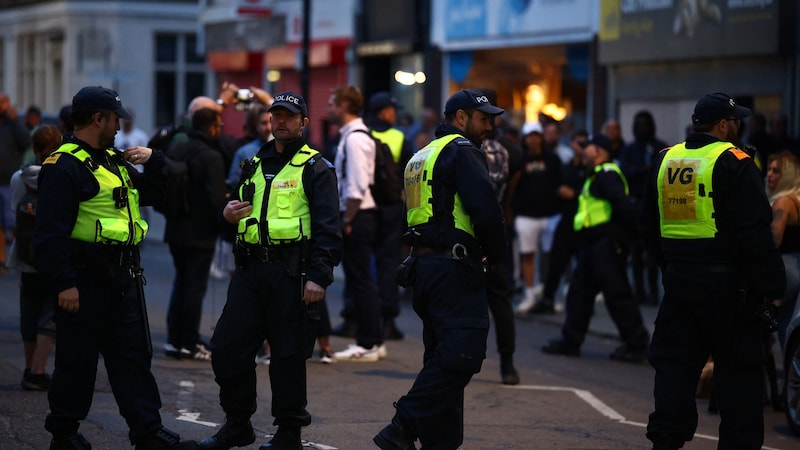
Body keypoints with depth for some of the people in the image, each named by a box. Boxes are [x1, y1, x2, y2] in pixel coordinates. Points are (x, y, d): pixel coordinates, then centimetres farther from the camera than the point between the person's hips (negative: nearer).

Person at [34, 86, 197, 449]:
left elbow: (154, 193, 29)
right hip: (85, 279, -8)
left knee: (134, 355, 7)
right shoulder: (64, 165, -12)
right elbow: (51, 232, -18)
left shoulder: (114, 160, 16)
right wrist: (63, 283, -22)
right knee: (77, 359, 1)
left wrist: (153, 160, 10)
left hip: (123, 277, 9)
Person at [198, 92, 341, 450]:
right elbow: (240, 213, 28)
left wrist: (318, 276, -17)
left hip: (290, 272, -6)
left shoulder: (315, 169, -1)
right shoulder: (254, 165, 18)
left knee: (288, 356, 0)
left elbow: (327, 228, -8)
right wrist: (228, 215, 4)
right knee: (227, 347, 4)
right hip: (250, 270, 6)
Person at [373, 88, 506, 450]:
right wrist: (495, 256, -3)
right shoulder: (462, 152, -7)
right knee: (463, 353, -13)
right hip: (455, 267, -10)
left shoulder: (422, 157, 22)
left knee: (444, 357, 14)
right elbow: (485, 208, -19)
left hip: (424, 266, 10)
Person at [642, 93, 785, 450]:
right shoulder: (733, 163, -13)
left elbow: (650, 226, 18)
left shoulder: (665, 160, 8)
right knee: (738, 368, 3)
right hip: (726, 281, -6)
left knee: (675, 361, 10)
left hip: (678, 276, 6)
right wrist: (771, 287, -11)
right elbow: (756, 232, -16)